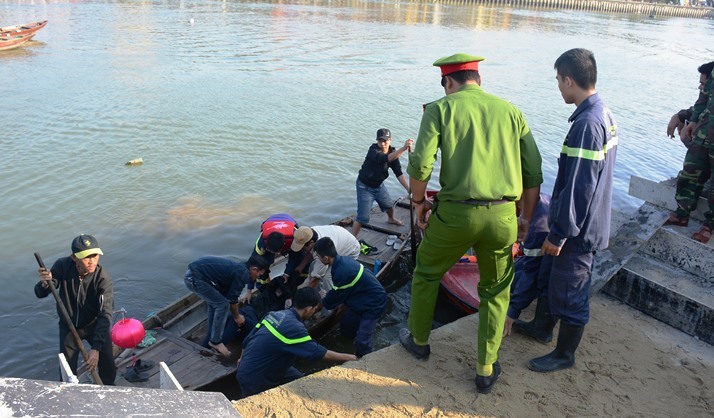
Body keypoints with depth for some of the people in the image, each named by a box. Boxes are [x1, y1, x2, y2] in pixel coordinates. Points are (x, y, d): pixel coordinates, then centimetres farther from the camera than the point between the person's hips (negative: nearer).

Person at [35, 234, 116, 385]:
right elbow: (40, 294, -17)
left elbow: (105, 315, -33)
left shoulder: (103, 278, -30)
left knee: (108, 365, 1)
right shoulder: (63, 266, -23)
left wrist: (96, 348, -41)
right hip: (68, 326, 2)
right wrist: (45, 284, -42)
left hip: (95, 325, -2)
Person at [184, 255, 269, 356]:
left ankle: (211, 336, 34)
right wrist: (237, 317, 16)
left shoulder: (237, 267, 20)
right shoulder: (243, 274, -8)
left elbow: (226, 293, 31)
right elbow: (232, 299, -1)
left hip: (191, 273, 10)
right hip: (195, 278, -10)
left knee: (214, 301, 25)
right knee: (222, 304, -3)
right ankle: (215, 342, 7)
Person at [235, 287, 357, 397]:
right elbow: (317, 352, -22)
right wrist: (350, 357, -11)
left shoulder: (276, 314, -3)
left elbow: (247, 340, 7)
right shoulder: (294, 327, -27)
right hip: (253, 380, -8)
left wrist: (243, 359, 26)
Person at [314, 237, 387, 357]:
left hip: (374, 304, -9)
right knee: (345, 329, 17)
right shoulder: (342, 260, -7)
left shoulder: (342, 273, -33)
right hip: (362, 300, 9)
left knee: (361, 343, -15)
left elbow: (331, 302, -16)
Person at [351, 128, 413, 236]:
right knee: (362, 217, -12)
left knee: (389, 205, 27)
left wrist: (408, 188, -21)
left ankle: (391, 219, 61)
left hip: (379, 185, 7)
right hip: (365, 187, -7)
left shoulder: (393, 152, -8)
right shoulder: (373, 150, -29)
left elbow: (398, 173, -10)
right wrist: (403, 148, -61)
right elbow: (386, 158, -49)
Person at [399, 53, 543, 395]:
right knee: (496, 291, 21)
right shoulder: (510, 110, 12)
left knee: (427, 274, 24)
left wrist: (418, 201, 7)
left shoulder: (440, 109, 3)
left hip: (454, 213, -2)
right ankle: (486, 370, 29)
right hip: (503, 216, 3)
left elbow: (420, 164, -10)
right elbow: (533, 171, 9)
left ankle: (418, 340, 42)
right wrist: (526, 218, 19)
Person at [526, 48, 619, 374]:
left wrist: (559, 234, -20)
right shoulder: (604, 115, 5)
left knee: (569, 291, 6)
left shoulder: (586, 124, -27)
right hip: (591, 222, 10)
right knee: (552, 274, 26)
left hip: (578, 230, -10)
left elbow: (578, 188, -27)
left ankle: (564, 354, 25)